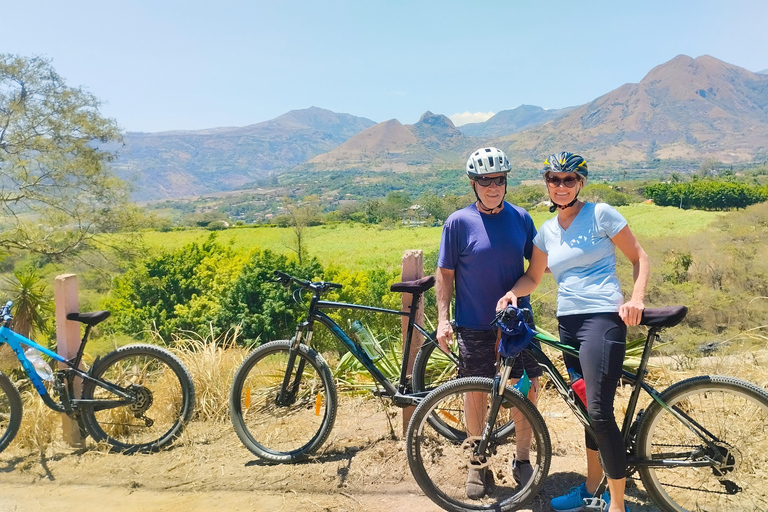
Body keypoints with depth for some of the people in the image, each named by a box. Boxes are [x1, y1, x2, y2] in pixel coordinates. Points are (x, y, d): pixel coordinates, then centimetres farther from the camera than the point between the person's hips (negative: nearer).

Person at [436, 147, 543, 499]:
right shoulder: (458, 222, -7)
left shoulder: (520, 218, 1)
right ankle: (479, 464, 27)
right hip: (475, 325, -2)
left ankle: (522, 459, 28)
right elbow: (445, 273, -4)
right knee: (475, 392, 8)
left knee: (527, 390, 6)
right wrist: (443, 318, -9)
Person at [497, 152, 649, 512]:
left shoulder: (600, 214, -1)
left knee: (599, 411, -14)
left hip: (603, 317, -6)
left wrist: (636, 298, -14)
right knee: (586, 408, 17)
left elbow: (639, 257, 1)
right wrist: (512, 292, -1)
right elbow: (533, 276, 19)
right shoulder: (547, 230, 14)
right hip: (568, 322, 6)